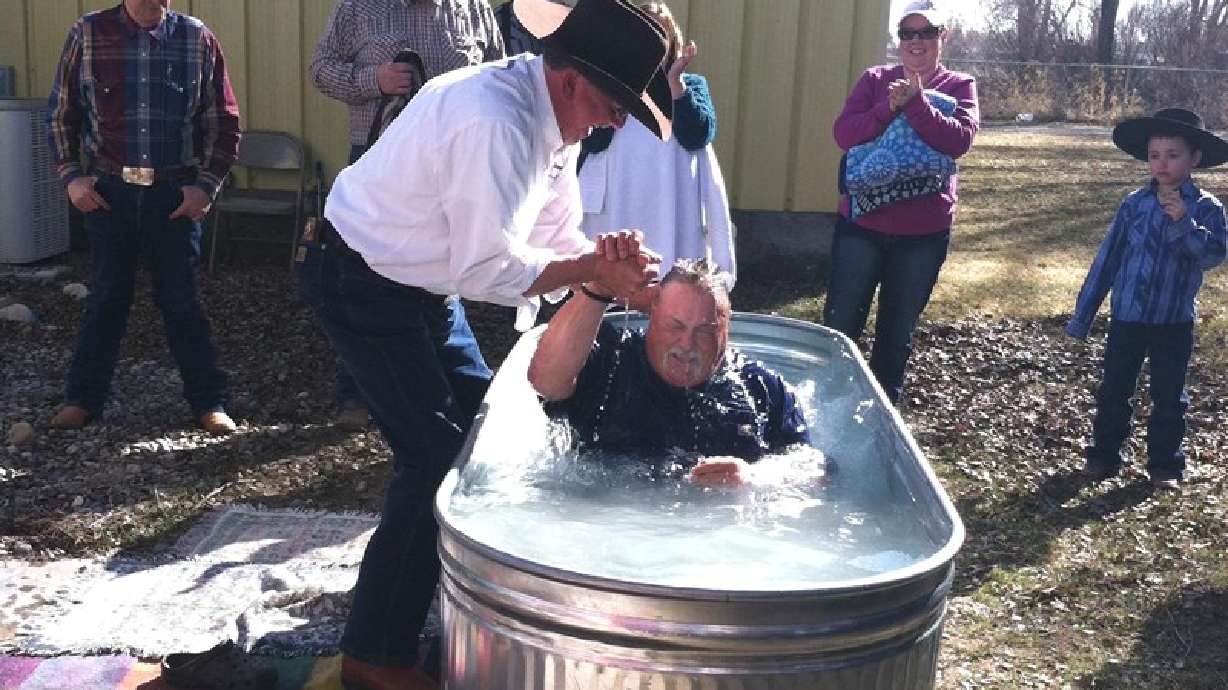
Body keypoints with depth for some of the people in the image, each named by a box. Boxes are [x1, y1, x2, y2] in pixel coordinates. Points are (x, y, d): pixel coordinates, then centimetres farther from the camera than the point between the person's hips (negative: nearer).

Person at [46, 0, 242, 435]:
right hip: (107, 191, 1)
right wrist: (70, 174, -1)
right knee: (106, 297, 10)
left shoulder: (198, 39, -2)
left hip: (176, 195, -1)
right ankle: (84, 397, 24)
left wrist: (207, 184, -5)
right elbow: (60, 113, 8)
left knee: (181, 299, 4)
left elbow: (224, 122, 3)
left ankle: (209, 401, 14)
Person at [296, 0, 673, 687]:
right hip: (361, 285, -10)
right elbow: (489, 271, -29)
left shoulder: (553, 116, -2)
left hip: (417, 282, 10)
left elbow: (556, 237, 4)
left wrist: (605, 260, -16)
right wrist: (594, 268, -22)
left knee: (481, 419, 17)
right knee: (438, 456, -9)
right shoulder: (494, 122, -32)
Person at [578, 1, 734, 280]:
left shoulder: (691, 85, 11)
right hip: (617, 212, 0)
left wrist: (674, 82, -10)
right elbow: (592, 141, -5)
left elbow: (698, 136, -6)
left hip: (670, 213, 0)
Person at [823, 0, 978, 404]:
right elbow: (843, 133, -9)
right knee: (840, 326, 5)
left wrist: (915, 102, -24)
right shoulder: (875, 79, 3)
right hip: (861, 223, 0)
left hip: (924, 232, 0)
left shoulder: (959, 86, 1)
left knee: (897, 332, 13)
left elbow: (959, 140, -16)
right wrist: (889, 108, -22)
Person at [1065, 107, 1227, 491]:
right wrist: (1082, 315, 2)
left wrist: (1184, 223, -34)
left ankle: (1164, 463, 23)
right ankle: (1104, 455, 23)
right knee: (1114, 390, 9)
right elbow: (1107, 259, 1)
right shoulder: (1134, 204, -3)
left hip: (1174, 323, -1)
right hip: (1127, 317, 1)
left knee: (1169, 396, 9)